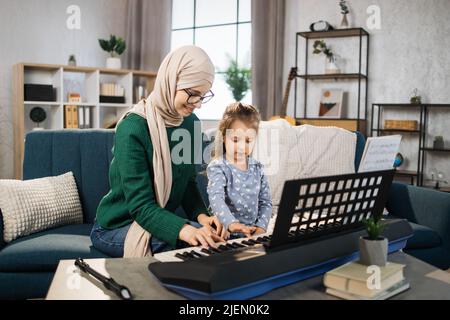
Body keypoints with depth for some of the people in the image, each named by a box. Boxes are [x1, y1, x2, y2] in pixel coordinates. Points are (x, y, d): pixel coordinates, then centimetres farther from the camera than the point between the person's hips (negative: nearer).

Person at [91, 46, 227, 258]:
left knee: (216, 239, -18)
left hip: (162, 220, 6)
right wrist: (183, 230, -43)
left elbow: (189, 183, 7)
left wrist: (201, 215, -13)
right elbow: (140, 205, -26)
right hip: (117, 226, -6)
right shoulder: (132, 128, -23)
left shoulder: (190, 122, 0)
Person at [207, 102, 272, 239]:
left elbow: (266, 202, 12)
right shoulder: (218, 168, -7)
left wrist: (261, 227, -4)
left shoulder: (257, 168, 10)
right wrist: (231, 223, -39)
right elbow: (216, 198, -23)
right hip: (226, 233, -4)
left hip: (252, 233, 4)